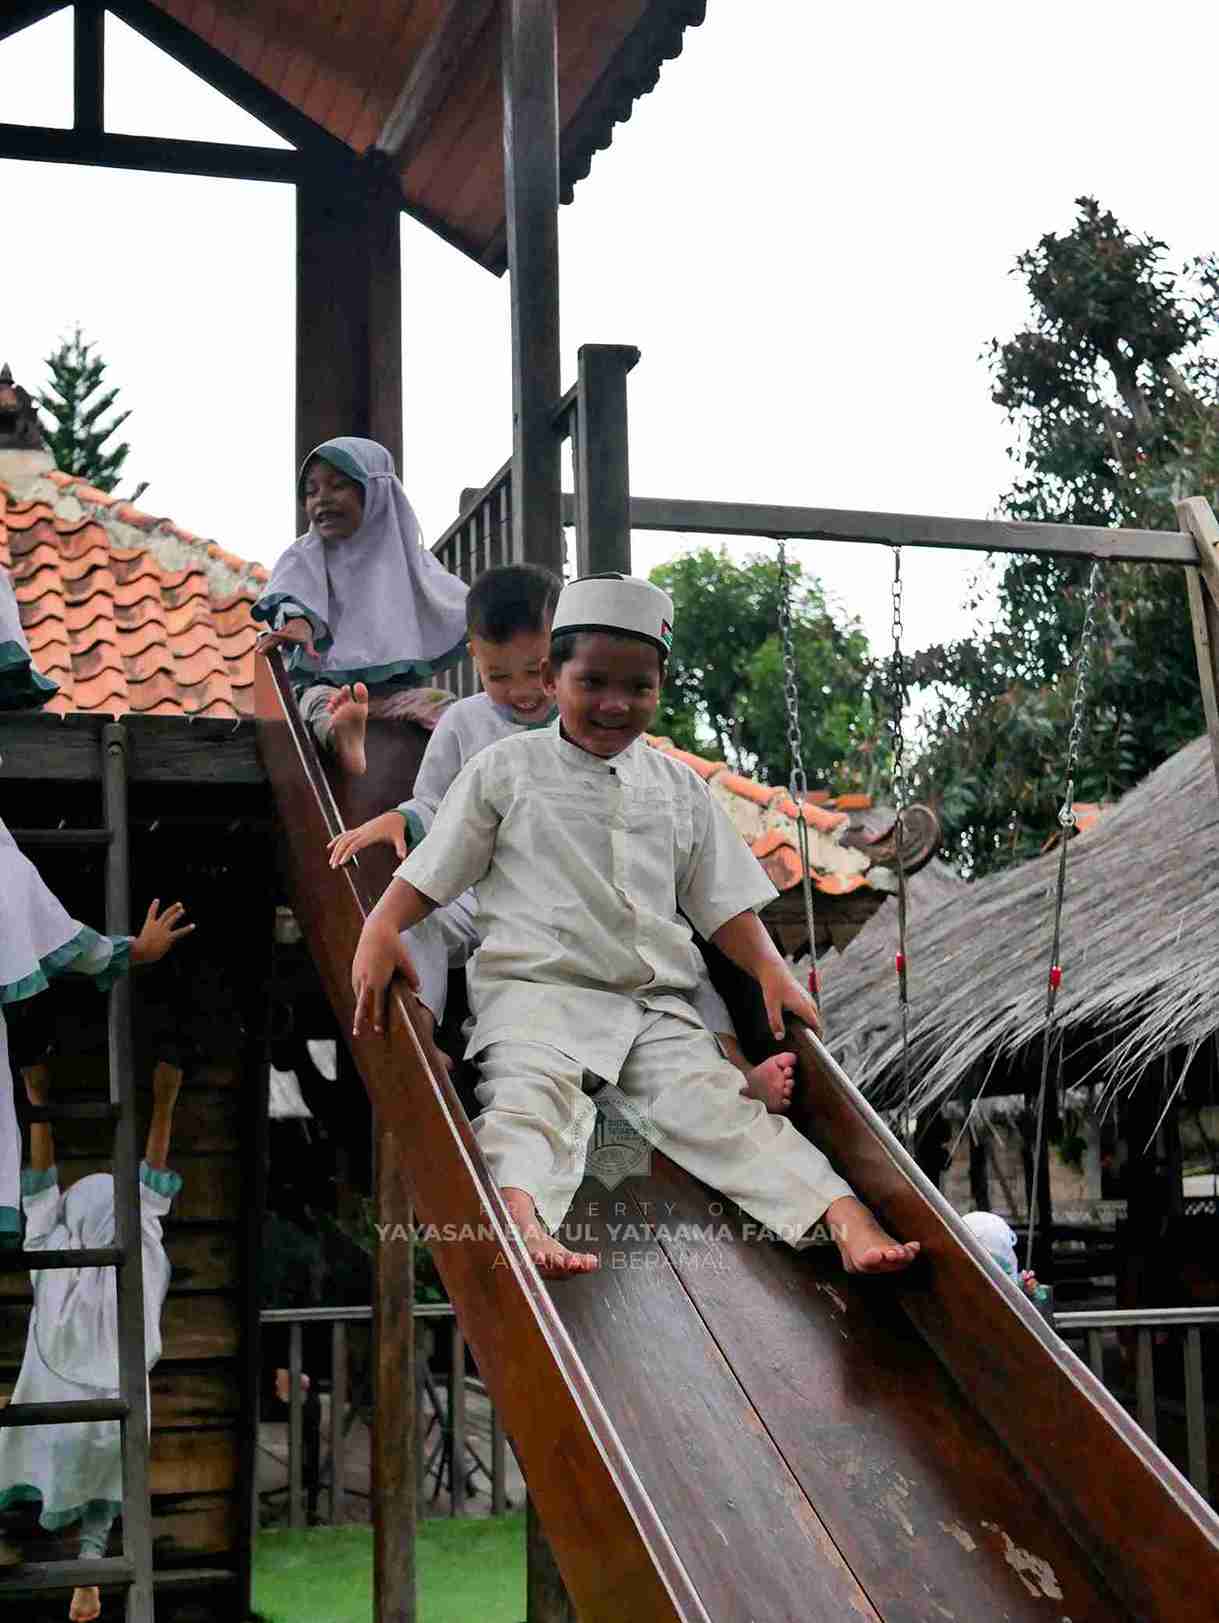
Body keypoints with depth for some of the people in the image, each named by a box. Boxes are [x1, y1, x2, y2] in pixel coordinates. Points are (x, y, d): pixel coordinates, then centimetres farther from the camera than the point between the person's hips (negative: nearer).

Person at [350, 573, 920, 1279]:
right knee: (533, 1092, -33)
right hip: (537, 989, -2)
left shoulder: (678, 786, 18)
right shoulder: (507, 768, 9)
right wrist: (380, 930, -10)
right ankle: (522, 1216, -59)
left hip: (657, 1002, 3)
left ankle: (850, 1221, -33)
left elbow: (723, 901, 20)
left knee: (717, 1102, -20)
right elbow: (432, 873, 9)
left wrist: (771, 970, 3)